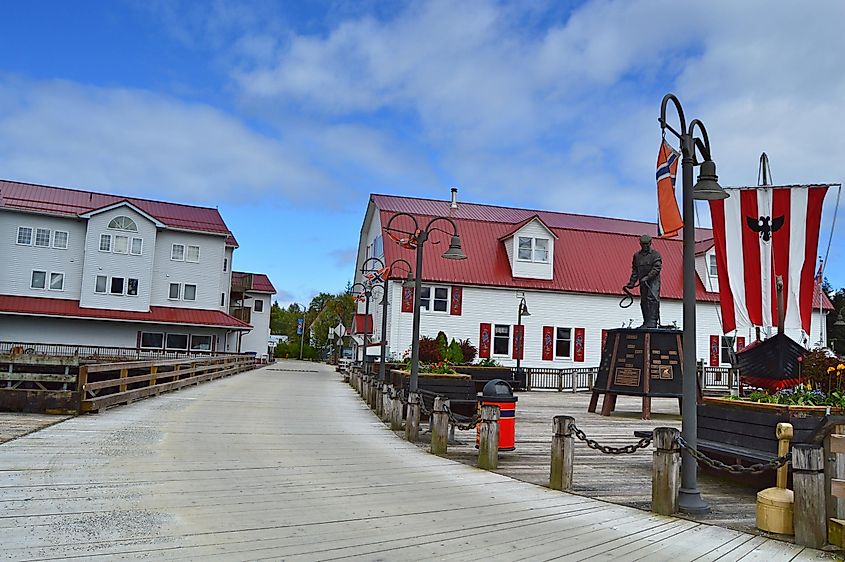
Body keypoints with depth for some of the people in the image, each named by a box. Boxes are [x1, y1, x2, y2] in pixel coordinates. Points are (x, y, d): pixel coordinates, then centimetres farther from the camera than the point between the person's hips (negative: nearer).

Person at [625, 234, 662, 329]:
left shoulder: (655, 254, 1)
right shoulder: (636, 255, 15)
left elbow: (657, 268, -10)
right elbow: (635, 270, 17)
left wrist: (647, 277, -21)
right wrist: (632, 282, 8)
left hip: (653, 281, -5)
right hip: (643, 283, 5)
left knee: (652, 299, -18)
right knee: (643, 301, 6)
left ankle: (653, 322, -22)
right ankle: (646, 322, 14)